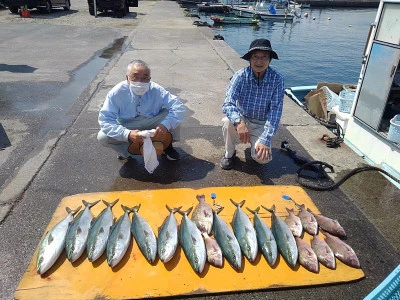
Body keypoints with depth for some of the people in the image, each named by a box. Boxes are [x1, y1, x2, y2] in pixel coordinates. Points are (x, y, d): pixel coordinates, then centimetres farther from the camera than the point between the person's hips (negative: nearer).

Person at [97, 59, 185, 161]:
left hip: (153, 127, 1)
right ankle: (126, 151, 4)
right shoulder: (116, 93, -24)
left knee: (171, 113, -23)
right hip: (128, 129, -1)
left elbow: (179, 107, -25)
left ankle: (167, 145, 2)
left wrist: (165, 125, -45)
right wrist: (127, 134, -44)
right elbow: (105, 120, -27)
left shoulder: (157, 91, -21)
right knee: (102, 137, -26)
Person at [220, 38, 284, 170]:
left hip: (261, 125, 0)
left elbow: (275, 111, -20)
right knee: (228, 121, -33)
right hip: (241, 118, 0)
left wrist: (265, 140, -31)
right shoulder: (240, 75, -18)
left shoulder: (277, 79, -18)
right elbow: (227, 104, -26)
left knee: (262, 157, -22)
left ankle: (255, 142, 15)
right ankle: (229, 154, -4)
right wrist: (239, 122, -48)